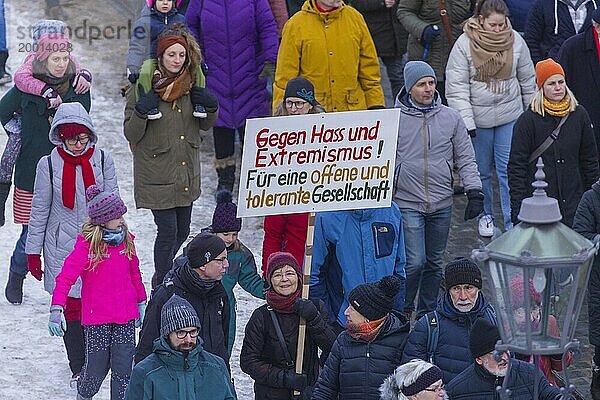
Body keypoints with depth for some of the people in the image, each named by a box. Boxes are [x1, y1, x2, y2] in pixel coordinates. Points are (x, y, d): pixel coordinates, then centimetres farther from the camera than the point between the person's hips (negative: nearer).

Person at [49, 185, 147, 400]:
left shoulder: (126, 239, 5)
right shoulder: (87, 244, -13)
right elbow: (66, 276, -19)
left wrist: (141, 302, 25)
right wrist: (56, 309, -29)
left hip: (125, 316, 4)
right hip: (97, 318, -4)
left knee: (123, 367, 2)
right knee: (97, 366, 5)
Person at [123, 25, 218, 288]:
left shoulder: (190, 84, 5)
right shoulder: (144, 86, -10)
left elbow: (204, 126, 16)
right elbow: (130, 134, -9)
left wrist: (211, 107, -4)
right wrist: (141, 111, -27)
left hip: (187, 174, 5)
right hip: (157, 174, -5)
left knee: (182, 231, 13)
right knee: (168, 230, -8)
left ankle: (163, 275, 37)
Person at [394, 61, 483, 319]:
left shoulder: (451, 118, 5)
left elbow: (465, 158, 9)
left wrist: (474, 191, 0)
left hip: (441, 205, 3)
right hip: (407, 204, -3)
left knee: (434, 263, 11)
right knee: (414, 262, -11)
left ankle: (428, 314, 23)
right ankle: (402, 310, 9)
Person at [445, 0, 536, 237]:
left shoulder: (515, 41, -5)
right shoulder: (465, 44, -13)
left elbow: (528, 80, 8)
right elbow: (456, 88, -11)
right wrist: (466, 123, -16)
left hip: (510, 117, 1)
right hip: (478, 118, -1)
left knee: (508, 170, -2)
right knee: (482, 170, 12)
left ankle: (512, 222, 3)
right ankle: (485, 215, 31)